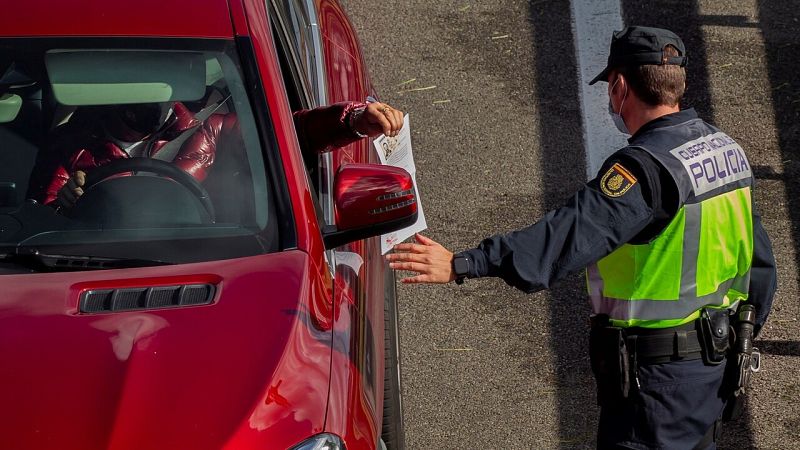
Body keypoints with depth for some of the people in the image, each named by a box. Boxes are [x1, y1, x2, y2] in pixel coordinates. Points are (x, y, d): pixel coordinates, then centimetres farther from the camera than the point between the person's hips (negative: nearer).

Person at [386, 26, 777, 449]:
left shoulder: (646, 166, -23)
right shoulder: (726, 147, 6)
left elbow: (572, 234, -35)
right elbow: (760, 264, 14)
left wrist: (463, 265, -41)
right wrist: (740, 335, 26)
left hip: (654, 373, -9)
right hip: (713, 364, 9)